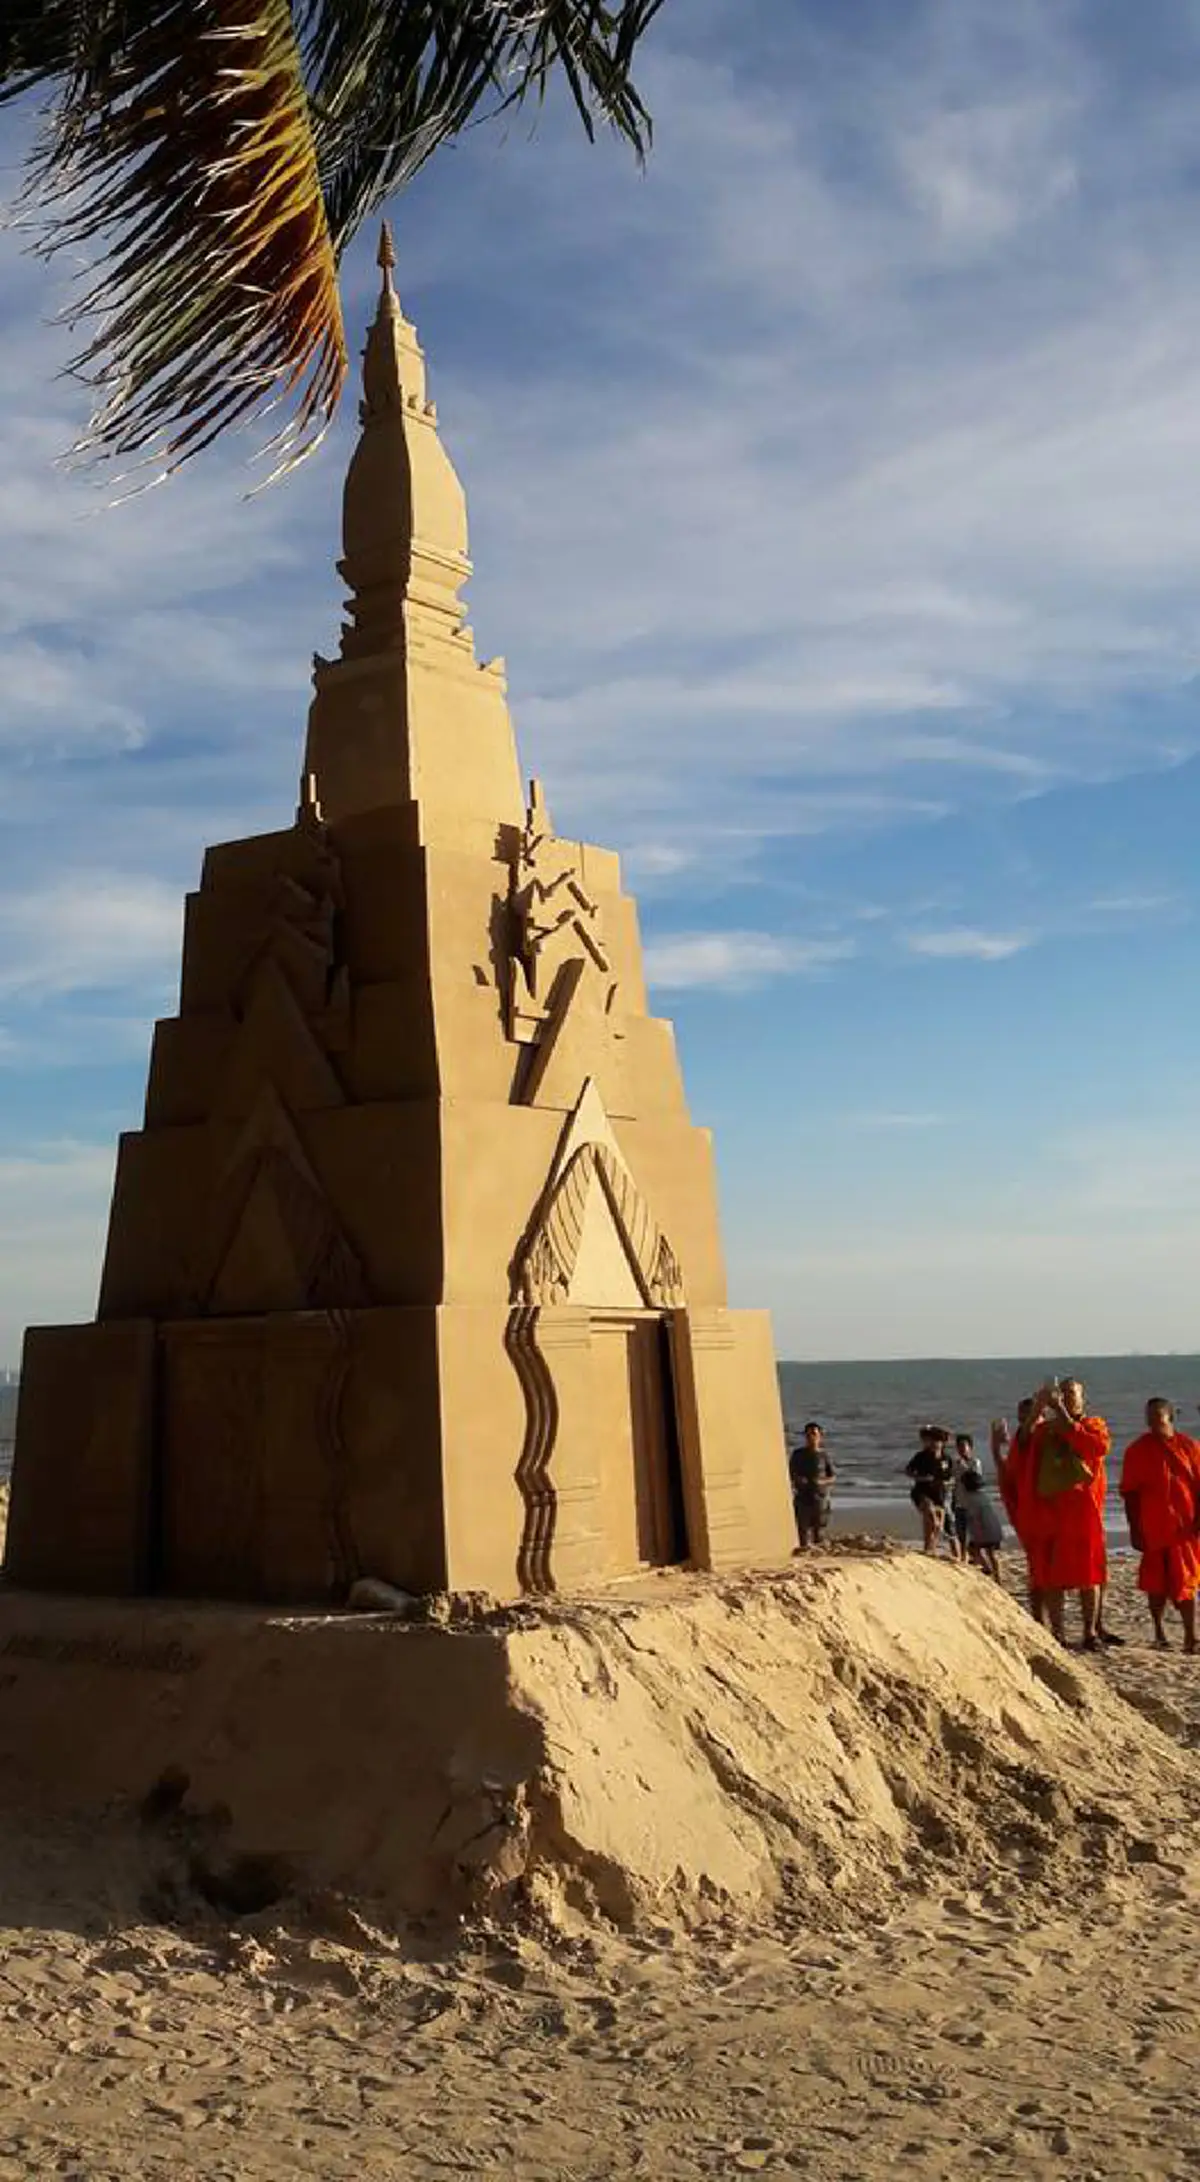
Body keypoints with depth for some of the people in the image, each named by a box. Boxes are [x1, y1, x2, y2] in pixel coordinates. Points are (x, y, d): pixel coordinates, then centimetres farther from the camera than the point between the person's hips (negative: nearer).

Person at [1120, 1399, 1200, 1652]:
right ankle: (1159, 1634, 17)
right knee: (1156, 1584, 6)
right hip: (1153, 1529, 0)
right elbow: (1129, 1492, 1)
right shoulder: (1137, 1450, 2)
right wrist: (1134, 1529, -3)